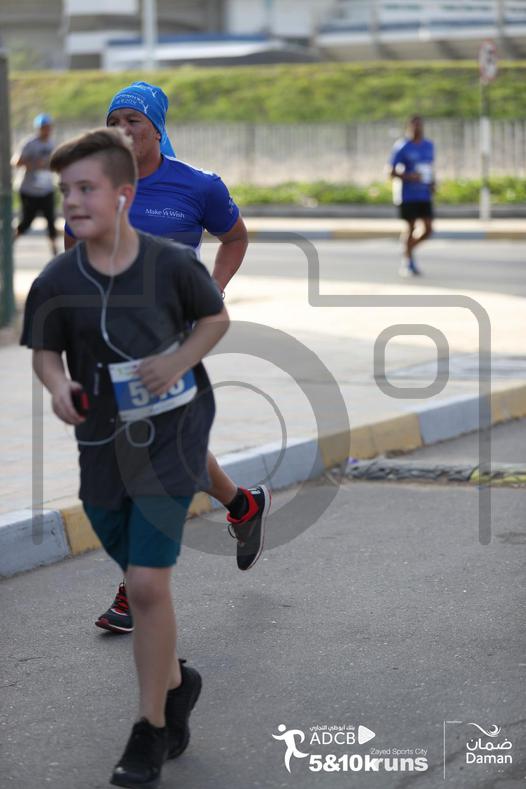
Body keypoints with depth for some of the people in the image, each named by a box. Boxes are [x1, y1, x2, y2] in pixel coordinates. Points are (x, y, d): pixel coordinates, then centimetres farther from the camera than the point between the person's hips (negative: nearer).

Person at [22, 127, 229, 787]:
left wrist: (178, 361, -13)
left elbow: (216, 318, 4)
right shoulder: (55, 282, -8)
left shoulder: (172, 265, -12)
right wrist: (58, 384, -18)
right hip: (103, 443, 3)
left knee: (147, 585, -11)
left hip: (172, 434, -3)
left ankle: (151, 728, 4)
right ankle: (175, 682, 42)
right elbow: (44, 353, 4)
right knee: (142, 585, 15)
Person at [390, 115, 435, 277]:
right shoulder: (402, 147, -7)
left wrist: (432, 183, 5)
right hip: (408, 195, -5)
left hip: (425, 195, 5)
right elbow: (392, 172, -6)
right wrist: (408, 177, -21)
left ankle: (409, 247, 25)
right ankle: (407, 262, 10)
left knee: (428, 229, 0)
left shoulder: (429, 146, 10)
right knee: (411, 227, -2)